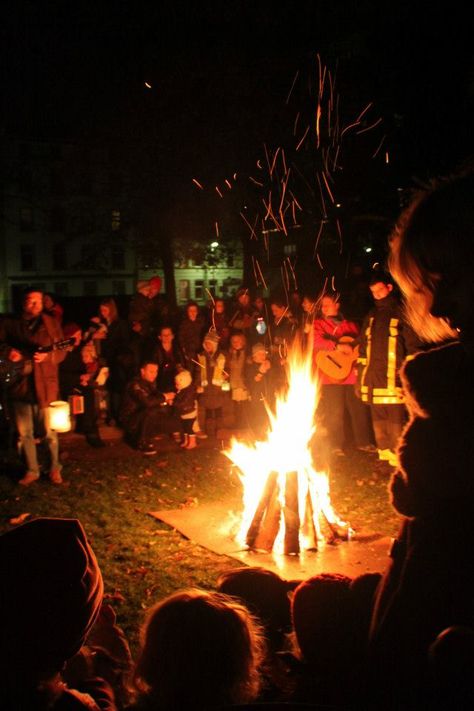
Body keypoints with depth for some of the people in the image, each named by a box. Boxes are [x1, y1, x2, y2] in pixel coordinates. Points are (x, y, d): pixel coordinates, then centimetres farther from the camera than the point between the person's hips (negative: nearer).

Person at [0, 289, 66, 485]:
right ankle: (32, 470, 22)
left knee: (49, 431, 2)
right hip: (19, 383, 2)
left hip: (44, 384, -2)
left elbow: (61, 351, -1)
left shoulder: (51, 323, 2)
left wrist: (46, 356, -21)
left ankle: (55, 468, 21)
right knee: (24, 432, 9)